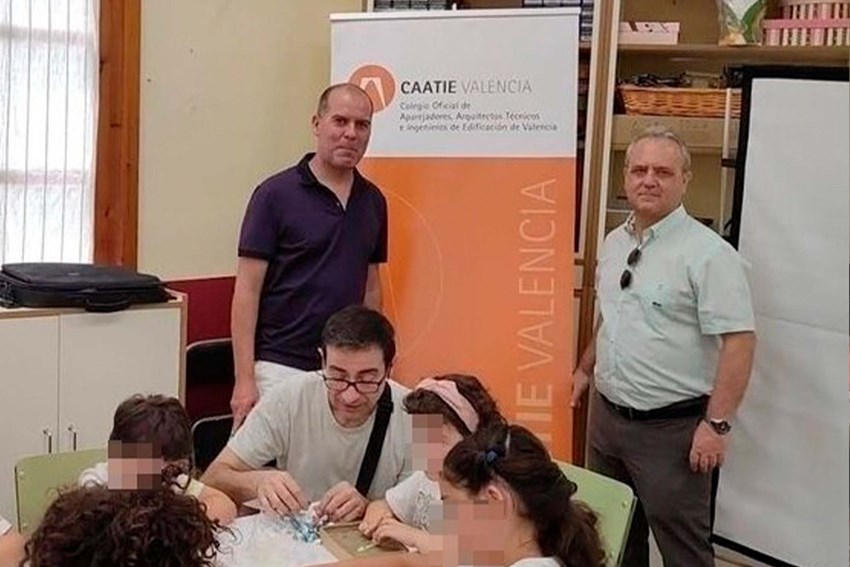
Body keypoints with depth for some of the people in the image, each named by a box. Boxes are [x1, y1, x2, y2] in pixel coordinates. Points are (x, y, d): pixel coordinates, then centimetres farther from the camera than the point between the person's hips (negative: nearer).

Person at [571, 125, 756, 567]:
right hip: (606, 415, 7)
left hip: (671, 429, -7)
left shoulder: (707, 253, -16)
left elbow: (739, 341, -19)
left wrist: (716, 424, -22)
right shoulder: (614, 243, 8)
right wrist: (586, 368, 24)